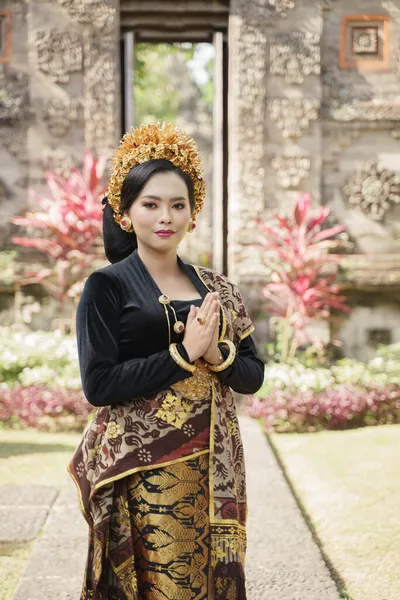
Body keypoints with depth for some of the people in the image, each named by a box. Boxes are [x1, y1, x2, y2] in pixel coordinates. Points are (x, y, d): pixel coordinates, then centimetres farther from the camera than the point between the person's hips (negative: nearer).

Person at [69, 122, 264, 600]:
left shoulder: (216, 288, 10)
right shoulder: (107, 287, -4)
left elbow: (253, 376, 9)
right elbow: (98, 384, -13)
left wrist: (215, 354, -11)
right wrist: (183, 353, -16)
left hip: (213, 464, 5)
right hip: (144, 466, -4)